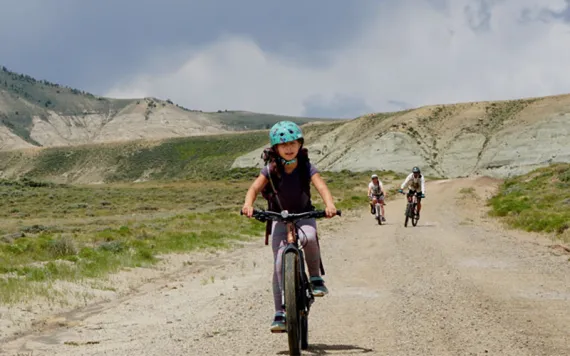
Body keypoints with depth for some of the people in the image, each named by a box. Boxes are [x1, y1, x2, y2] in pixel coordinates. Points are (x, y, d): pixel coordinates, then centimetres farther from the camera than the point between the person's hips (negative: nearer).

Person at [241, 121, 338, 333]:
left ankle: (316, 277, -11)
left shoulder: (306, 167, -13)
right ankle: (280, 314, -3)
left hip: (304, 215, -1)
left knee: (308, 237, -37)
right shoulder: (271, 170, -10)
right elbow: (255, 188, -18)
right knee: (279, 264, -10)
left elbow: (321, 186, -26)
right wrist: (248, 204, -40)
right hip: (280, 218, 1)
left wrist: (329, 205, -47)